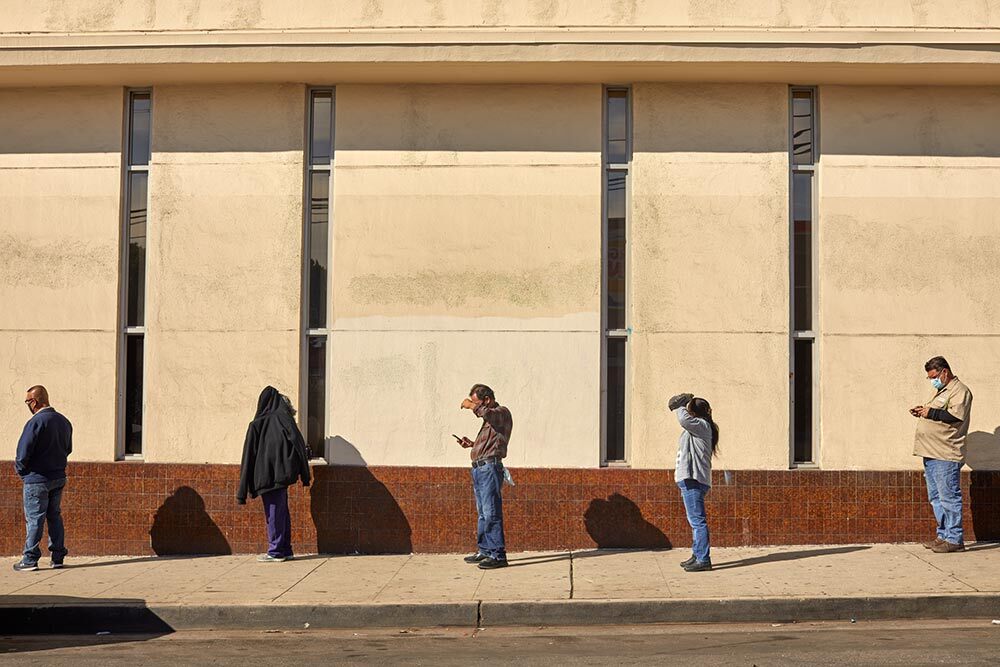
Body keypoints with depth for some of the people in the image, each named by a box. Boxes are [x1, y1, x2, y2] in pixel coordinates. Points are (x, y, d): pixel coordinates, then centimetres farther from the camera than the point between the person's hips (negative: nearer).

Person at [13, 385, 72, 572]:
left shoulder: (36, 422, -17)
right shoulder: (64, 421, 7)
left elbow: (23, 452, -19)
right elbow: (68, 449, 16)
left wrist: (20, 470, -2)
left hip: (37, 479, -7)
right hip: (59, 478, 7)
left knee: (34, 519, -1)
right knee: (55, 516, 13)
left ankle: (30, 560, 3)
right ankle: (58, 557, 14)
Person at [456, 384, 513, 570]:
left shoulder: (502, 412, -4)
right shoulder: (489, 418, 24)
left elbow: (488, 414, -28)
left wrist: (472, 406, -13)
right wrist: (472, 444, 17)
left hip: (490, 467, -10)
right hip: (479, 468, 10)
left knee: (491, 512, -13)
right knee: (483, 513, 13)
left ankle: (498, 555, -13)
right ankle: (484, 551, 19)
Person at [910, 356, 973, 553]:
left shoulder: (959, 390, -7)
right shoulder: (941, 391, 23)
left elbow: (956, 415, -21)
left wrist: (931, 412, -16)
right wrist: (923, 411, 11)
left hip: (946, 455, -10)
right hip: (931, 454, 10)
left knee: (949, 497, -8)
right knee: (936, 498, 13)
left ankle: (954, 539, -5)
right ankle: (943, 535, 19)